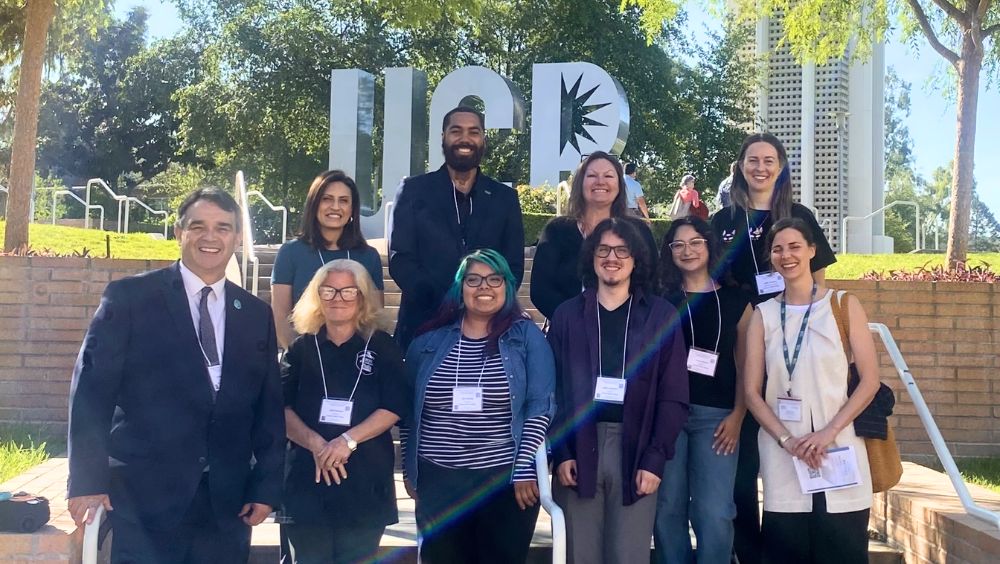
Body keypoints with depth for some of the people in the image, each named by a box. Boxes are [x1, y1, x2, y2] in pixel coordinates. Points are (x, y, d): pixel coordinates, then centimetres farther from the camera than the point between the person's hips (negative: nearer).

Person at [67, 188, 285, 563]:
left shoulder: (256, 315, 10)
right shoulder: (129, 297, -2)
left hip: (227, 502, 4)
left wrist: (267, 486, 5)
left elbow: (268, 408, 10)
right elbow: (92, 389, -5)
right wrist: (88, 479, -9)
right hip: (145, 496, -3)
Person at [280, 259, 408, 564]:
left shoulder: (382, 347, 3)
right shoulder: (302, 348, 7)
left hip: (366, 481, -1)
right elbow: (281, 407, -1)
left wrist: (348, 440, -17)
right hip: (307, 478, 1)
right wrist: (316, 443, -17)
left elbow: (394, 406, -5)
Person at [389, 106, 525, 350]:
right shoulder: (414, 190, 4)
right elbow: (400, 259, -2)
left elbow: (514, 265, 6)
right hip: (423, 323, -1)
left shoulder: (505, 197, 10)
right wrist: (443, 302, -17)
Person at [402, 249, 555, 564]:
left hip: (507, 479, -2)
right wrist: (410, 469, 10)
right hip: (437, 481, 2)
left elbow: (540, 406, -6)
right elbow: (408, 409, 11)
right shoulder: (429, 341, 5)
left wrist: (525, 468, -12)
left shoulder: (527, 337, -1)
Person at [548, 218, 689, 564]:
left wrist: (655, 458, -8)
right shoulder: (567, 315, 7)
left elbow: (673, 396, 0)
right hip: (578, 449, 1)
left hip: (635, 450, -1)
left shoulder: (661, 315, 4)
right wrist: (560, 453, -7)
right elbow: (553, 390, 2)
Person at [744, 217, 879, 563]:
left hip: (839, 452, -1)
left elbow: (870, 381, -1)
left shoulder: (844, 306, 4)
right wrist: (787, 440, -10)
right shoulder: (764, 315, 8)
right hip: (782, 460, 1)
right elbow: (752, 392, 4)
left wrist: (828, 433, -11)